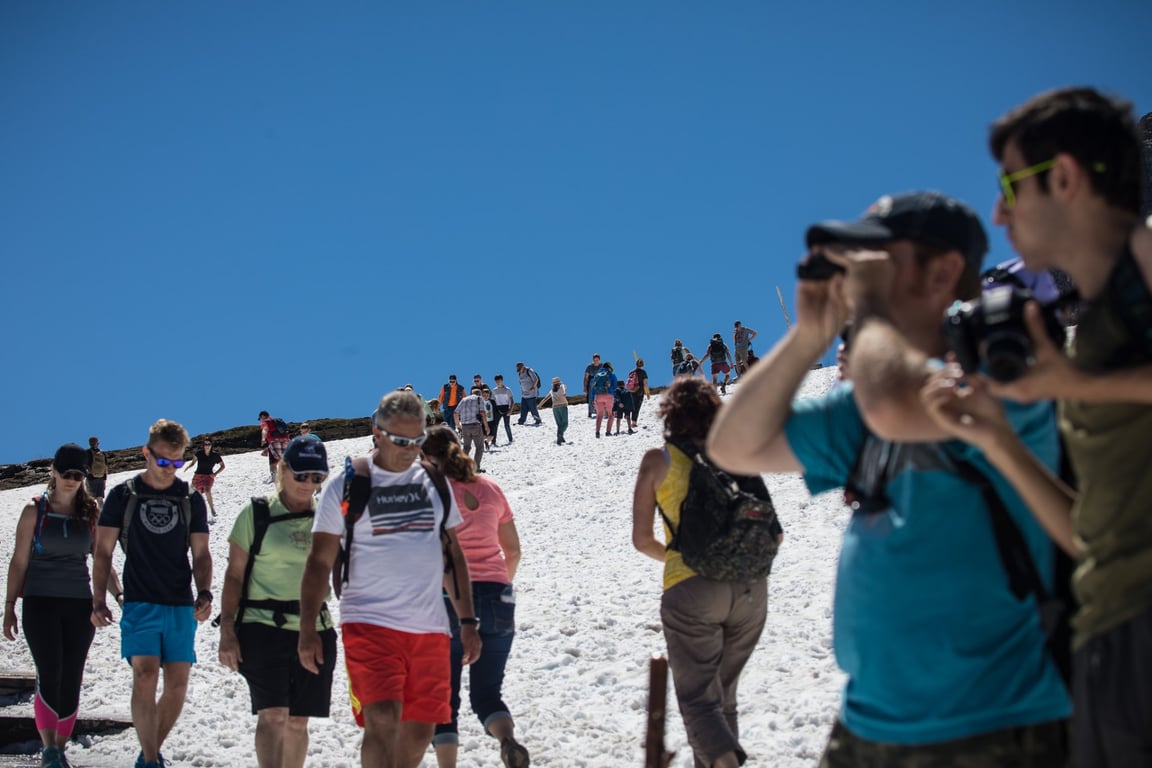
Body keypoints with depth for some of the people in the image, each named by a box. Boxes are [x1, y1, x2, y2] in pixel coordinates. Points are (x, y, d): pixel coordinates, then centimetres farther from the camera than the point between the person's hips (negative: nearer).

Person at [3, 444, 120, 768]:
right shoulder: (35, 510, 1)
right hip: (41, 603, -3)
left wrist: (119, 595, -5)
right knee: (50, 675, -15)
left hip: (80, 606, 3)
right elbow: (19, 561, 3)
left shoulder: (90, 513, 7)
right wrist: (9, 607, 0)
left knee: (71, 680, 3)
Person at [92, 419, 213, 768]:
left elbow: (201, 554, 9)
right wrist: (98, 600, -6)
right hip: (140, 605, -3)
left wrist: (204, 593, -7)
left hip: (181, 607, 3)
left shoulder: (191, 500, 9)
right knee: (146, 676, -17)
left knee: (177, 684, 1)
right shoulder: (124, 495, 3)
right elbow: (103, 551, 3)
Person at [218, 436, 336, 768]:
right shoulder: (256, 513, 1)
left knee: (298, 720, 8)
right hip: (263, 628, -3)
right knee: (273, 715, -14)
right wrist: (227, 631, -7)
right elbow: (234, 575, 1)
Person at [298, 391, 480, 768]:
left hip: (430, 628, 4)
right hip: (370, 624, -4)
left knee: (420, 732, 7)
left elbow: (453, 555, 16)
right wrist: (307, 631, -7)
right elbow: (319, 562, -1)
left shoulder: (433, 483, 11)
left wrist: (467, 621, 11)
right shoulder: (345, 487, -1)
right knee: (383, 723, -19)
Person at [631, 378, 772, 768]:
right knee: (723, 697, 20)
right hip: (751, 588, 4)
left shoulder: (658, 460, 4)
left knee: (699, 700, 1)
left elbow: (642, 539, 4)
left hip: (692, 589, -3)